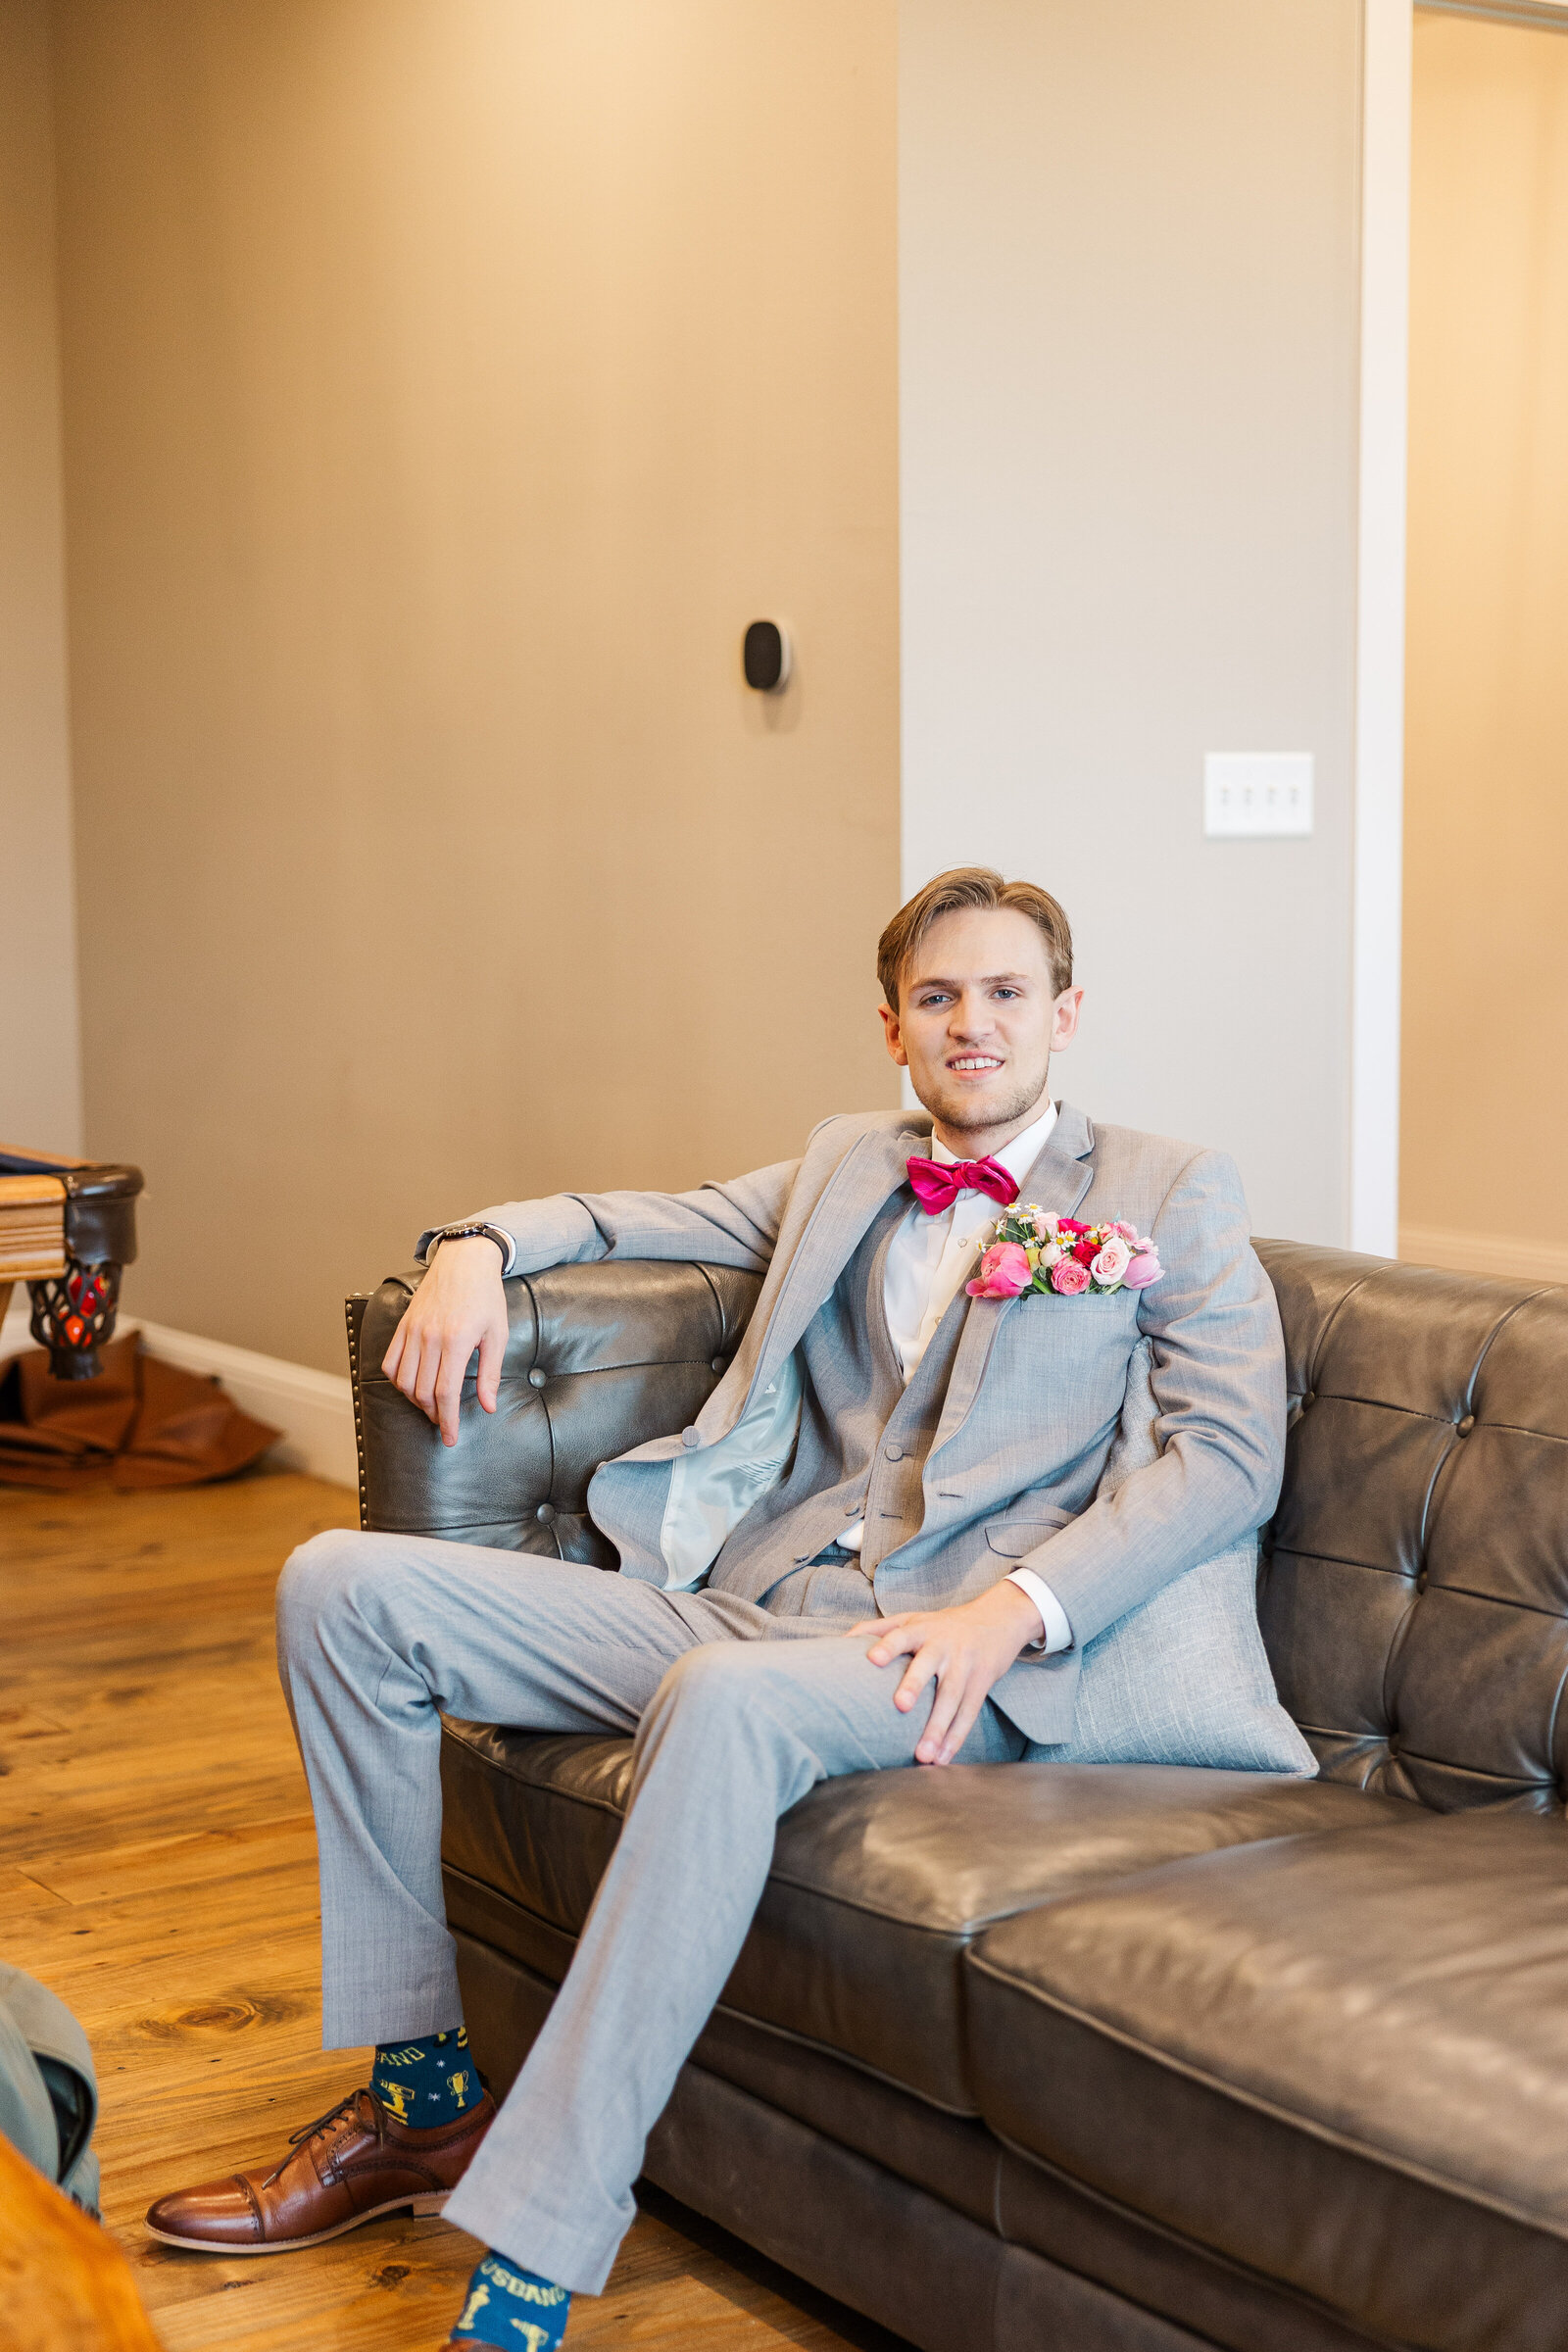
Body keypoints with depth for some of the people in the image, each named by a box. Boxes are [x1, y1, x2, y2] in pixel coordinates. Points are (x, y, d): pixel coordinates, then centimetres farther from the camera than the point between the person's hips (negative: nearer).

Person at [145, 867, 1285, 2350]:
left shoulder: (1170, 1196, 9)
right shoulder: (843, 1170, 24)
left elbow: (1234, 1449, -3)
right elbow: (637, 1218, 33)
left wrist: (1016, 1607, -16)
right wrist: (479, 1244, 9)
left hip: (944, 1650, -6)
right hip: (738, 1601, 6)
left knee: (726, 1699, -40)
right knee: (343, 1587, -6)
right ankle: (423, 2094, -2)